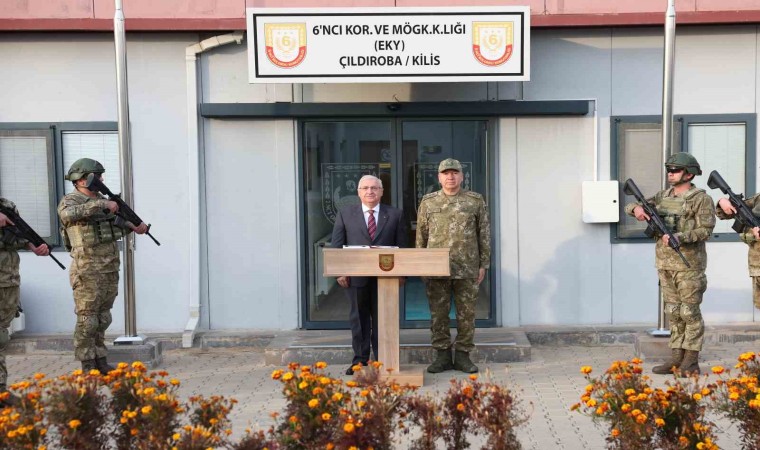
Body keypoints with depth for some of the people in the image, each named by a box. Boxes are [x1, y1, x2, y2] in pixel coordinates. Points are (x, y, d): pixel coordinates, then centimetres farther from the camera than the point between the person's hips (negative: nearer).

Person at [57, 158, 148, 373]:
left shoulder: (102, 200, 15)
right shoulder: (69, 200, -8)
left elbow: (118, 222, 24)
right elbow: (68, 214, -31)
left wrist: (135, 226, 4)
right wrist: (102, 204, -32)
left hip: (110, 269, 7)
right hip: (88, 271, -7)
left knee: (103, 318, 12)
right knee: (87, 319, -1)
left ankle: (101, 361, 19)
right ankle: (88, 366, 6)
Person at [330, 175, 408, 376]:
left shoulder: (395, 214, 6)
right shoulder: (345, 214, 6)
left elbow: (401, 246, 4)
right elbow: (336, 245, 4)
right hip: (356, 276, 0)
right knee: (359, 318, 7)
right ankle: (360, 360, 15)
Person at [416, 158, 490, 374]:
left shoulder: (476, 201, 5)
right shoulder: (428, 202, 7)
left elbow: (484, 234, 5)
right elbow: (421, 236, 10)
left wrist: (483, 264, 1)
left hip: (467, 270, -1)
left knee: (466, 314, 4)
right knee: (438, 314, 5)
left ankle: (463, 355, 15)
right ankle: (442, 355, 15)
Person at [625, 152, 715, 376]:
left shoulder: (701, 199, -7)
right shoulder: (663, 196, 12)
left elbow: (705, 229, -15)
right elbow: (630, 206, 12)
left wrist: (679, 237, -26)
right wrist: (637, 208, -11)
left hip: (688, 264, -6)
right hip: (665, 264, 6)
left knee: (690, 312, -2)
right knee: (673, 312, 10)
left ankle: (691, 362, 4)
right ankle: (676, 358, 16)